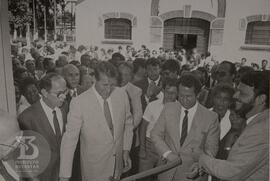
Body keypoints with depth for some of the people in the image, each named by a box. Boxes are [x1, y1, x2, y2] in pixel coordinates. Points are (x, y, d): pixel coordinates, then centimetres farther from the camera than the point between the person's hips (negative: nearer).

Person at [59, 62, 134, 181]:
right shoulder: (79, 103, -21)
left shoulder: (122, 95, -9)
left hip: (118, 163, 4)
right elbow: (70, 138, -18)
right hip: (94, 168, -3)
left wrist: (126, 150, 2)